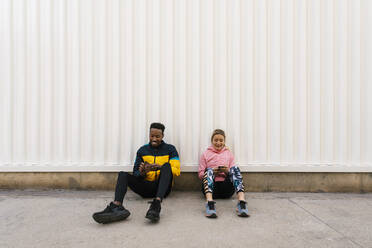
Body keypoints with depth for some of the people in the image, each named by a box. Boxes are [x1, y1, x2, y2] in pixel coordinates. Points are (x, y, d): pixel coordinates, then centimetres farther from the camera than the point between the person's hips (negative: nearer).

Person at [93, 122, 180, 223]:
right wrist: (142, 172, -15)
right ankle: (117, 207, -46)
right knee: (123, 174, -18)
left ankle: (156, 204, -50)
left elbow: (176, 171, -4)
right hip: (146, 187, 3)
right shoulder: (142, 150, 13)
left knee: (166, 165, -30)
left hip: (163, 188, -2)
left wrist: (160, 167, -22)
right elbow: (135, 173, 10)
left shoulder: (170, 149, 7)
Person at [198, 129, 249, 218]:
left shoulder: (229, 153, 20)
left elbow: (234, 171, 15)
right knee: (209, 170, -30)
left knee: (235, 168, -24)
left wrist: (227, 171, -7)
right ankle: (210, 203, -54)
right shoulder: (206, 154, 16)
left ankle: (242, 202, -46)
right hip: (211, 187, -1)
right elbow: (200, 174, 12)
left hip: (226, 188, 1)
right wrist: (212, 172, -7)